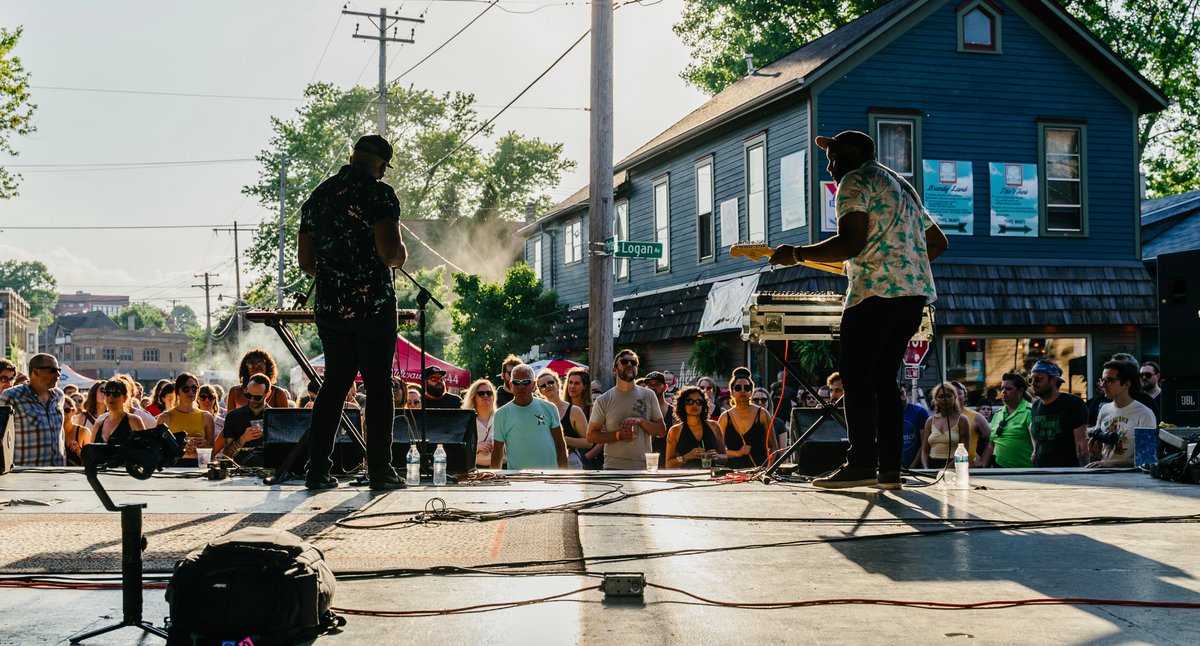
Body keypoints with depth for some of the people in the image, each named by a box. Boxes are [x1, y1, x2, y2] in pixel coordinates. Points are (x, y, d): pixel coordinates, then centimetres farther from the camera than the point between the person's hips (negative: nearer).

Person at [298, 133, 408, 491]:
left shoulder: (316, 197, 11)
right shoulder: (378, 194, -9)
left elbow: (304, 261, 13)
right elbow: (390, 253, -18)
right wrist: (402, 254, 4)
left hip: (329, 309, 6)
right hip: (374, 306, -5)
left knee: (334, 385, 12)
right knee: (379, 388, 2)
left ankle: (317, 470, 10)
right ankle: (380, 471, 3)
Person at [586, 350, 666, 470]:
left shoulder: (648, 395, 8)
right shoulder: (603, 400, 3)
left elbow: (662, 431, 7)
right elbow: (591, 435, 2)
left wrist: (641, 421, -11)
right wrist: (619, 435, -13)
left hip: (644, 467, 2)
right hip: (614, 467, -2)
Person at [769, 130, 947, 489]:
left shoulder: (855, 180, -1)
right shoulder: (902, 187, 27)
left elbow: (850, 244, -14)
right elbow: (938, 243, 30)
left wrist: (797, 254, -7)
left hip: (876, 293, -9)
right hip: (915, 294, 9)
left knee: (855, 374, -7)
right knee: (883, 378, 8)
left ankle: (862, 463, -14)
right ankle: (889, 468, 3)